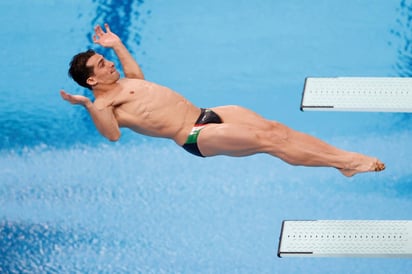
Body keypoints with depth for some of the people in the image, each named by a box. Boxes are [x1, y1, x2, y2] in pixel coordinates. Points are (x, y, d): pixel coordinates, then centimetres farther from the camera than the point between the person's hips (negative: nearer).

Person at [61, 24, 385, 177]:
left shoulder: (123, 83, 21)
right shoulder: (103, 102, -5)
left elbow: (138, 75, 43)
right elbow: (113, 134, -23)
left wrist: (117, 46, 38)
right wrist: (87, 104, -33)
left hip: (205, 114, 9)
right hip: (193, 137, -9)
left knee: (274, 126, -7)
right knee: (266, 139, -20)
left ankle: (346, 158, -11)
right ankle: (345, 162, -20)